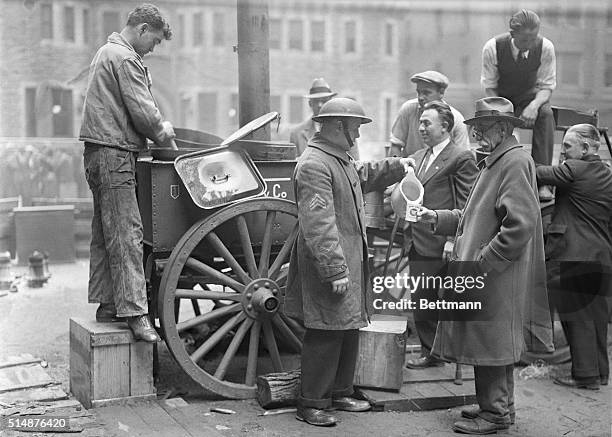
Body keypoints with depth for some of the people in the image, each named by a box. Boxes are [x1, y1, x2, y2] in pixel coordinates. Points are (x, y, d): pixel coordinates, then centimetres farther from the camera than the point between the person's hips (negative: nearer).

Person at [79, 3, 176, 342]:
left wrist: (157, 127, 17)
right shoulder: (125, 59, -10)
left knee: (105, 232, 11)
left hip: (99, 153, 11)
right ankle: (134, 312, -14)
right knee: (126, 234, -13)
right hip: (114, 154, -11)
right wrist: (163, 134, 2)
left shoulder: (106, 53, 22)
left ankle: (107, 304, 16)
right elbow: (142, 111, -16)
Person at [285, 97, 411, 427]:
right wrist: (336, 271, -26)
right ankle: (311, 403, 8)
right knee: (325, 336, -4)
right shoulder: (313, 165, -20)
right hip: (329, 267, -10)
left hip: (351, 262, 11)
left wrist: (398, 166, 30)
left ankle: (340, 393, 30)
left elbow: (363, 175, 38)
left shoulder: (341, 159, 14)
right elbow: (319, 225, -25)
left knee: (349, 330, 17)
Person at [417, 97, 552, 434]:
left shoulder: (515, 162, -15)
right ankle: (498, 406, 28)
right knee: (491, 346, 17)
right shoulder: (495, 162, 16)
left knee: (491, 345, -2)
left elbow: (520, 224, -23)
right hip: (483, 272, 10)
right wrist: (436, 218, 11)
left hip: (498, 277, -10)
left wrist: (483, 262, -21)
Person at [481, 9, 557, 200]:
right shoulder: (492, 48, -20)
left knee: (546, 113, -33)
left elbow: (547, 86, -11)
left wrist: (534, 105, -33)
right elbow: (489, 86, -10)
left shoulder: (545, 47, -17)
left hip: (530, 96, 1)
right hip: (500, 98, -1)